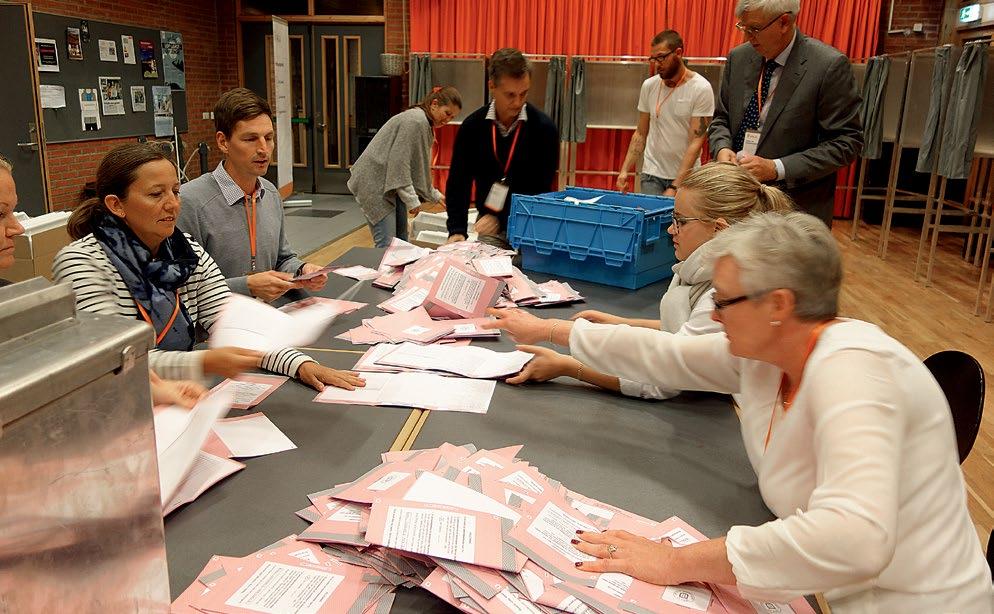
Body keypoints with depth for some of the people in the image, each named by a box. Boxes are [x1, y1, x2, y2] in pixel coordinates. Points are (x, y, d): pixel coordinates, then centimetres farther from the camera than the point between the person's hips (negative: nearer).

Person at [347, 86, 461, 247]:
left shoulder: (426, 125, 14)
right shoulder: (415, 121, -18)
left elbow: (418, 168, 20)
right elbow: (398, 163, -23)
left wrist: (435, 196, 19)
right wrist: (411, 199, -20)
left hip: (392, 184, 10)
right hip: (375, 183, -10)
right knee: (387, 245, -14)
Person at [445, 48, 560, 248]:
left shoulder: (544, 128, -10)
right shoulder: (472, 126, -3)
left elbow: (542, 187, -11)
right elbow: (458, 181, -1)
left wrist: (501, 217, -18)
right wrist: (457, 230, -12)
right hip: (488, 226, 2)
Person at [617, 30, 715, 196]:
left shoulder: (701, 89, -10)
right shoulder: (649, 86, 2)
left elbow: (696, 142, -14)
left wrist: (675, 187, -20)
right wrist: (625, 170, 0)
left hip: (685, 176, -3)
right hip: (652, 175, 3)